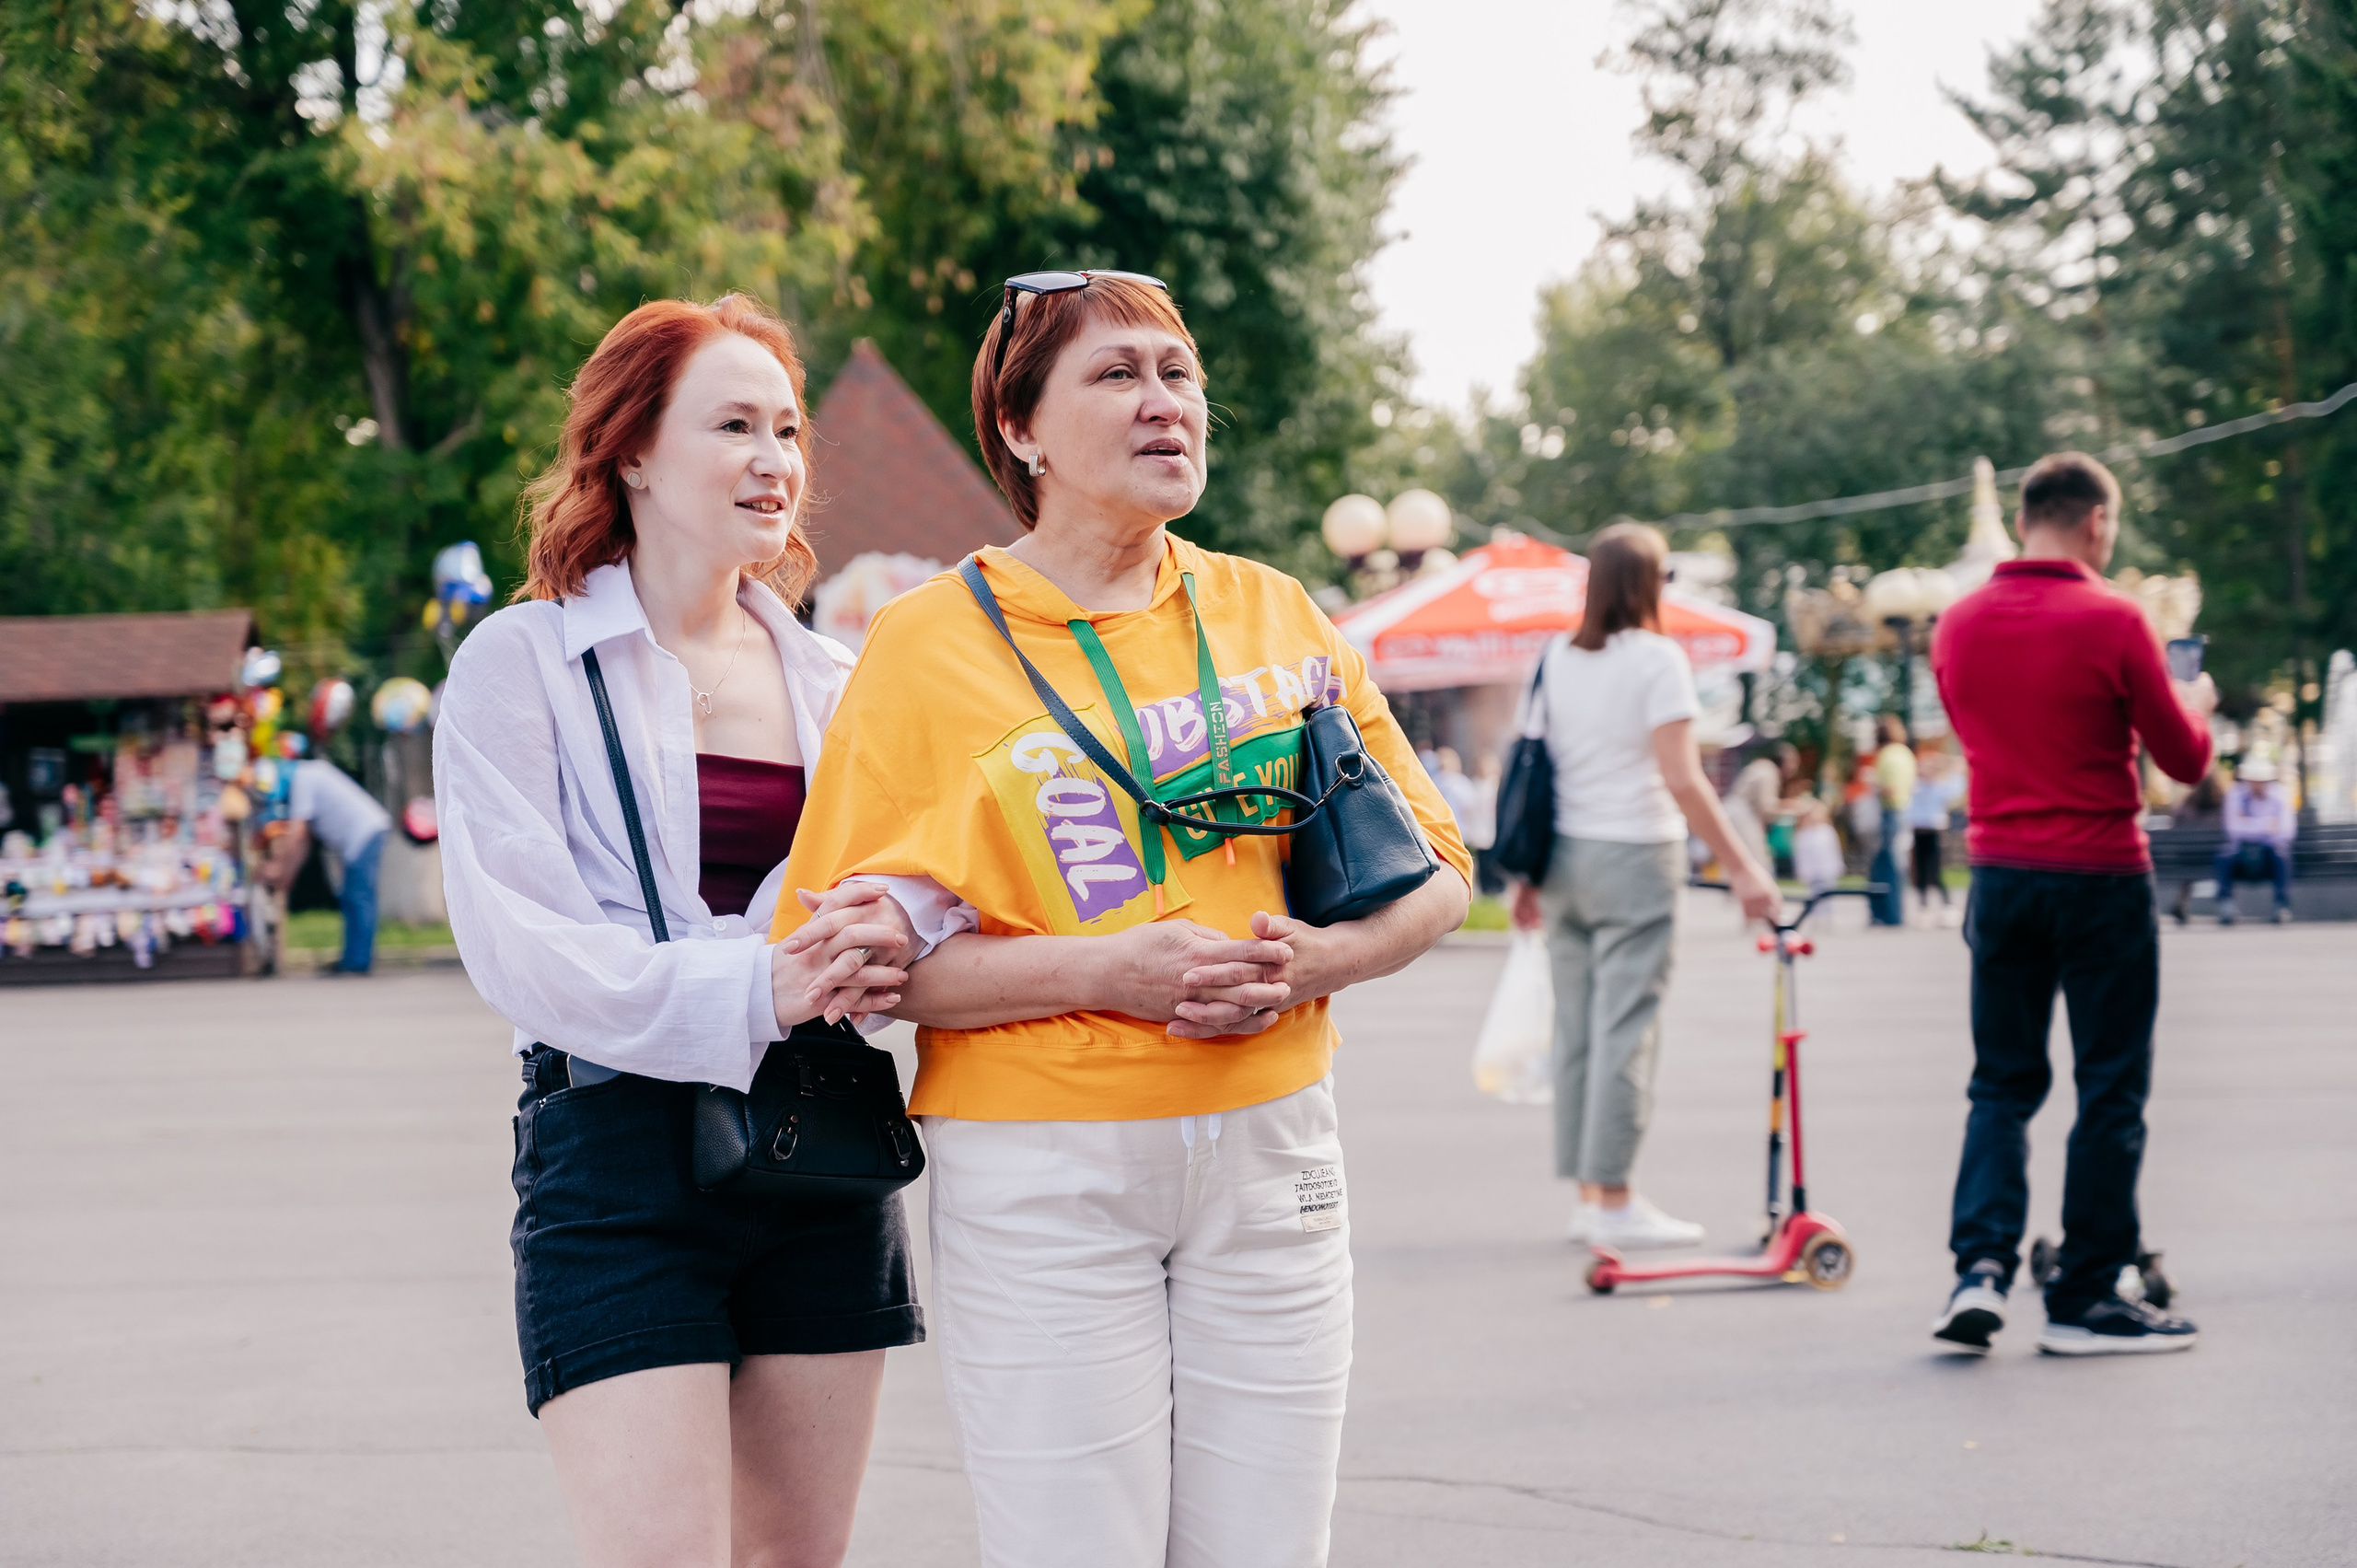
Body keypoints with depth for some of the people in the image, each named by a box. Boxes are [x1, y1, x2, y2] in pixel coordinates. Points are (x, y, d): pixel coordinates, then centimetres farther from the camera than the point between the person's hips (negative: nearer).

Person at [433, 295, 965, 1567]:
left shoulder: (827, 678, 14)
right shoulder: (525, 663, -2)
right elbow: (516, 941, -11)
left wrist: (894, 917, -22)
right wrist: (755, 991, -23)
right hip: (620, 1162, -5)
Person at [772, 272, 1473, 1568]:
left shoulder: (1274, 614, 9)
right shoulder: (928, 645, -3)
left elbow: (1433, 873, 12)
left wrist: (1312, 960, -9)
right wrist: (1102, 972, -18)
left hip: (1271, 1152, 4)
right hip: (1041, 1168, -4)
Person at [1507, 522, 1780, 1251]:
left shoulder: (1556, 659, 7)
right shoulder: (1655, 658, -10)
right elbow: (1682, 781, -17)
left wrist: (1528, 874, 17)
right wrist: (1740, 867, -13)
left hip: (1564, 856, 6)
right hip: (1633, 859, -6)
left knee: (1576, 1027, 10)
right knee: (1626, 1028, -3)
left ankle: (1587, 1195, 14)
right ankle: (1615, 1201, -2)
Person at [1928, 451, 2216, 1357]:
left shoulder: (1958, 625, 4)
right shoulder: (2112, 621, -12)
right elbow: (2185, 759, -6)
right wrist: (2194, 705, 17)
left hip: (2000, 874, 5)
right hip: (2101, 880, -5)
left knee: (2002, 1085, 13)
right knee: (2111, 1093, 5)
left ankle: (1981, 1266, -3)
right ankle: (2085, 1300, 8)